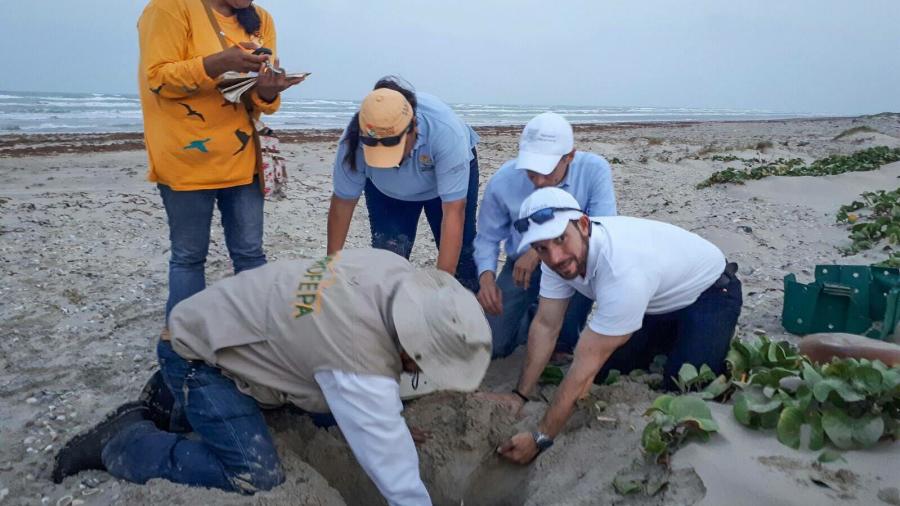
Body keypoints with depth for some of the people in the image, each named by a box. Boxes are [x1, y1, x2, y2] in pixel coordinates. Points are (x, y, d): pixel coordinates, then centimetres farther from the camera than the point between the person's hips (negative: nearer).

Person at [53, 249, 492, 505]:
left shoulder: (397, 270, -15)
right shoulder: (359, 363, -37)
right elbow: (394, 470, -31)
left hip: (232, 325, 8)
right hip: (198, 352, -8)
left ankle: (186, 402, 27)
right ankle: (121, 441, 1)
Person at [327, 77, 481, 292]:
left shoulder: (446, 130, -42)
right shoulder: (354, 140, -35)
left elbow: (453, 212, -41)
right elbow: (343, 202, -21)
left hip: (451, 169, -1)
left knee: (460, 253, -5)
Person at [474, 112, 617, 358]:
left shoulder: (595, 170, -24)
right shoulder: (502, 181, -20)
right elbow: (488, 237, -7)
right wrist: (486, 277, -27)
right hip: (522, 265, 1)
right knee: (492, 343, -6)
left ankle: (566, 340, -9)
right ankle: (534, 318, 29)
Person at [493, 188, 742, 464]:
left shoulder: (621, 270, -44)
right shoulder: (560, 253, -22)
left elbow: (586, 363, -40)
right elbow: (545, 326, -13)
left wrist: (540, 439, -34)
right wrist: (519, 395, -17)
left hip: (710, 293, -6)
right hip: (657, 299, 6)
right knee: (604, 372, -1)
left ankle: (718, 340, 10)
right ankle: (672, 340, 23)